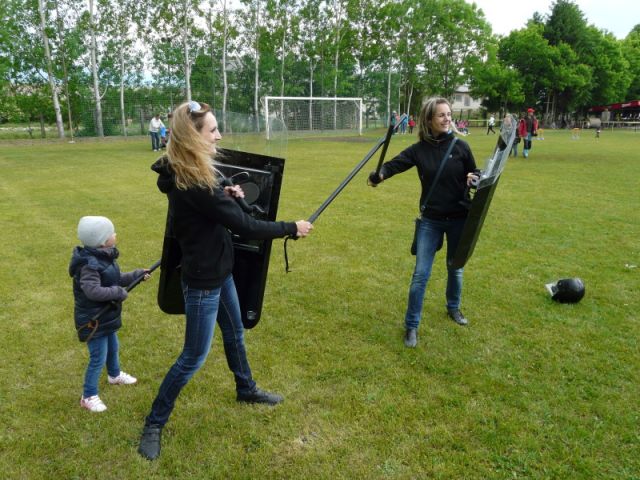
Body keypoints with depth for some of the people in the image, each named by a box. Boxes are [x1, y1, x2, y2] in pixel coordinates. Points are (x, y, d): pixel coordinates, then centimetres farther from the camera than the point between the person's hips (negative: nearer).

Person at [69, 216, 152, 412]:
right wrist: (118, 292, -29)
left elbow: (115, 280, 13)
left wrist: (136, 275, 8)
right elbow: (93, 290, -37)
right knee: (98, 358, -1)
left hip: (106, 315, 10)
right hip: (93, 319, -10)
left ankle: (115, 375, 53)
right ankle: (88, 396, 14)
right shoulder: (90, 264, -29)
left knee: (113, 347, 28)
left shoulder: (104, 257, 2)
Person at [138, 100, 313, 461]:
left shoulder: (192, 174, 1)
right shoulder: (190, 183, -30)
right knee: (194, 356, 4)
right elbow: (245, 226, -28)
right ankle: (154, 423, 23)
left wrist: (225, 196, -2)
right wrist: (292, 228, -16)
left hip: (219, 271, 10)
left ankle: (247, 389, 49)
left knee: (235, 332, 25)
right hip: (203, 280, -10)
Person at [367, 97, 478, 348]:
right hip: (430, 220, -1)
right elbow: (394, 164, -21)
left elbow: (475, 175, 5)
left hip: (458, 219, 1)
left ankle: (453, 307, 44)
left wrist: (473, 179, -19)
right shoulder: (419, 149, -6)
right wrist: (378, 176, -42)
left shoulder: (460, 146, -4)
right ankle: (411, 325, 11)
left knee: (455, 268, 17)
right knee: (421, 274, -3)